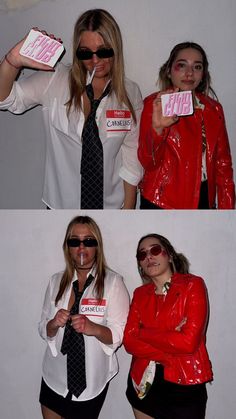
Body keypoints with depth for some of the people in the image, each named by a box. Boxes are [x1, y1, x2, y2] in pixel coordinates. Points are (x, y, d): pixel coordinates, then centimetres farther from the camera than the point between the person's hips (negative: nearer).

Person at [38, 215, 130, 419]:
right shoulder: (56, 281, 3)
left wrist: (93, 328, -30)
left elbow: (119, 335, -12)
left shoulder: (113, 281, -11)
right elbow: (44, 331, 6)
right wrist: (54, 324, -16)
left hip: (91, 381, -3)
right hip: (55, 378, 4)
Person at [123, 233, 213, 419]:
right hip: (144, 383, 4)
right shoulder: (140, 294, 6)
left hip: (184, 385, -4)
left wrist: (144, 333, -9)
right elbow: (129, 341, -4)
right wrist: (171, 344, -17)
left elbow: (189, 341, -17)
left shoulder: (193, 285, -7)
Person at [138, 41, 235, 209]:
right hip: (163, 201, -4)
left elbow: (222, 162, 8)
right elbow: (148, 163, -15)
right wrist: (157, 128, -32)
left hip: (204, 199, 4)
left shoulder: (214, 109, 5)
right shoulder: (155, 104, -7)